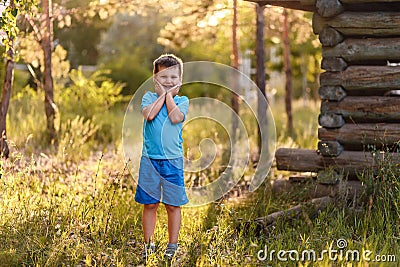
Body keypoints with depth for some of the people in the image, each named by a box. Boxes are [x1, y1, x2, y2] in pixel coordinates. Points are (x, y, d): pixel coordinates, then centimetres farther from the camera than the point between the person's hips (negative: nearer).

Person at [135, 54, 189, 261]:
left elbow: (175, 117, -16)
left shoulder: (182, 101, 4)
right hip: (149, 159, 0)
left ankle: (172, 244, 16)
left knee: (173, 205, 5)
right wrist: (162, 95, -8)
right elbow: (149, 114, -16)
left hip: (173, 160, 0)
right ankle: (148, 244, 17)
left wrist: (169, 95, -6)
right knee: (149, 204, 6)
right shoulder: (149, 97, 5)